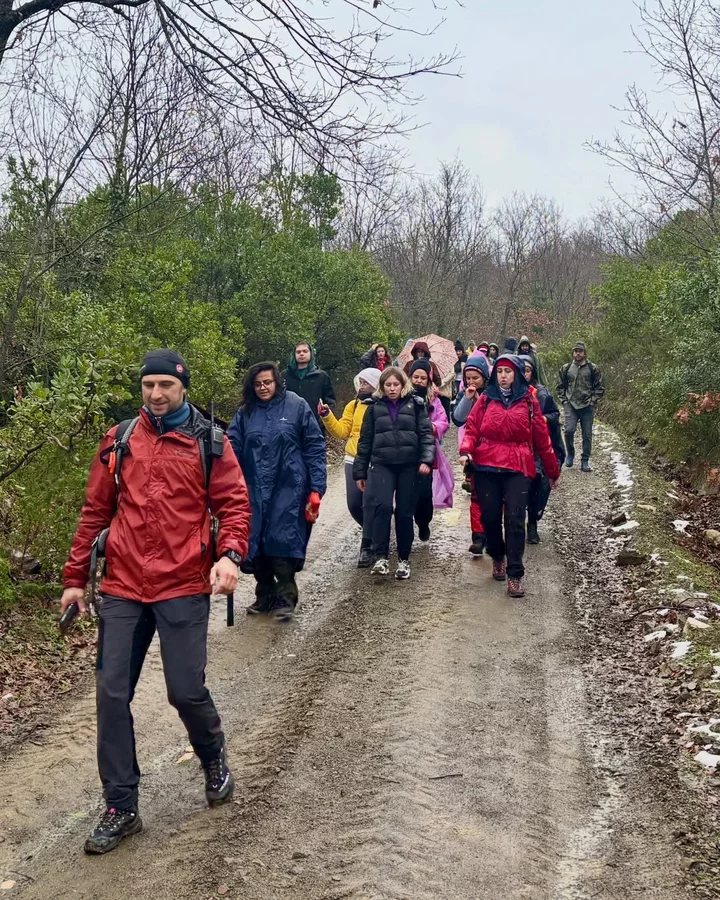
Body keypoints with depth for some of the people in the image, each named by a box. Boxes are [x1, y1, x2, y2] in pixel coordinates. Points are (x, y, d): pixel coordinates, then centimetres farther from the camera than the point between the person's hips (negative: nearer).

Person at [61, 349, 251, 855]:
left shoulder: (209, 443, 1)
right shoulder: (119, 441, 7)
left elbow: (235, 504, -2)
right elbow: (96, 512, 11)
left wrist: (230, 555, -20)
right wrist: (76, 578, 11)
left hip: (185, 589, -3)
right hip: (122, 589, 3)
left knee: (187, 691, 0)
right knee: (112, 694, 3)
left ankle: (214, 760, 34)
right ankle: (121, 808, 19)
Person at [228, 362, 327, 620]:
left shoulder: (296, 406, -1)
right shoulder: (245, 412, 7)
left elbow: (315, 448, -1)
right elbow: (232, 447, 1)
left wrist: (316, 488, -7)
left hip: (288, 487, -3)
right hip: (254, 489, 3)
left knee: (282, 540, -7)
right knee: (254, 542, 6)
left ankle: (285, 598, 10)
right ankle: (265, 595, 26)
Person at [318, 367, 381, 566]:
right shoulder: (354, 405, 8)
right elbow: (341, 431, 3)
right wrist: (327, 416, -9)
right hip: (354, 461, 4)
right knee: (354, 505, 4)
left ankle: (366, 547, 14)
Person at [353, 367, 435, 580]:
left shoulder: (415, 405, 6)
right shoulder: (374, 407, 9)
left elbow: (426, 433, 2)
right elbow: (365, 441, 11)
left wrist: (426, 459, -13)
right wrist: (360, 472, 10)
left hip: (409, 465, 0)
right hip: (382, 464, 0)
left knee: (405, 512, 4)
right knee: (382, 506, -20)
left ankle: (404, 559, 18)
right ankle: (381, 557, -14)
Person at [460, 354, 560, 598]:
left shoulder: (528, 401, 7)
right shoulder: (485, 400, 9)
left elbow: (542, 437, 10)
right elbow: (472, 428, 6)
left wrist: (552, 471, 15)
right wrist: (466, 450, -15)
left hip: (518, 468, -1)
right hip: (486, 468, 2)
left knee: (515, 520, -9)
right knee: (490, 517, 7)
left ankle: (515, 574, -4)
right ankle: (497, 557, 34)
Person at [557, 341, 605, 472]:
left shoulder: (593, 369, 3)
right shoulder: (566, 368, 8)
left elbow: (600, 388, 5)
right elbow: (560, 386, 15)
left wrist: (592, 400, -5)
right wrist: (564, 400, 4)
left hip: (587, 407, 0)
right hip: (570, 405, 0)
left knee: (587, 435, 3)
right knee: (569, 430, -16)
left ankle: (585, 462, 13)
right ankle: (570, 454, 9)